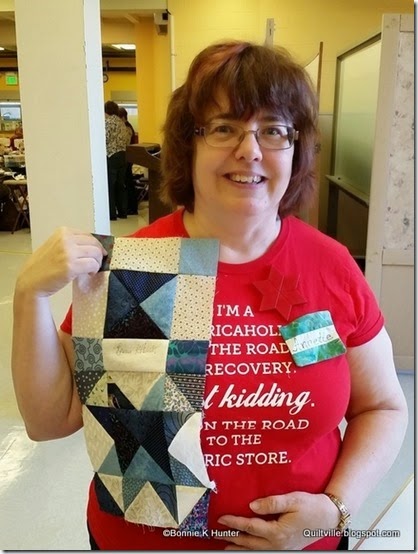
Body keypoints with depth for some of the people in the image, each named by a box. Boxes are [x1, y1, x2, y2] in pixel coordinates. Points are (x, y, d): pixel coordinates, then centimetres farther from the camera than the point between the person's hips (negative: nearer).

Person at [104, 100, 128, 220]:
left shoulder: (107, 121, -9)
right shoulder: (121, 122, 14)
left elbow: (105, 140, -14)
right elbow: (123, 140, 13)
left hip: (111, 156, -7)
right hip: (122, 155, 7)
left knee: (109, 185, -1)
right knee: (121, 184, 12)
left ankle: (111, 214, 1)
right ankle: (122, 212, 15)